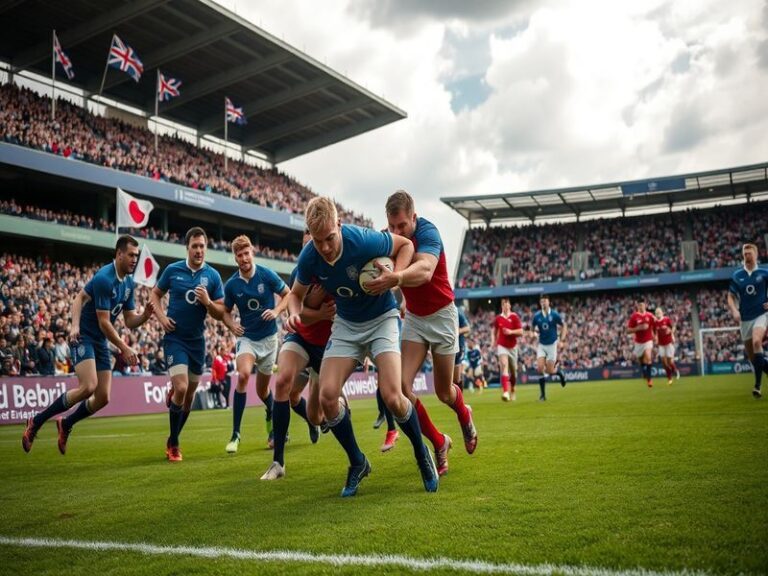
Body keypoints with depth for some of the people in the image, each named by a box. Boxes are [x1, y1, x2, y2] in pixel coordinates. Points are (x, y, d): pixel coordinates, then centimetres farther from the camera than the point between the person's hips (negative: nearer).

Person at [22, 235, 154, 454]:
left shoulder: (129, 282, 5)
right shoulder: (104, 279, -21)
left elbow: (129, 321, 9)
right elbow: (104, 323, -20)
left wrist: (144, 315, -12)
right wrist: (124, 349, -17)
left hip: (101, 342, 8)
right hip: (83, 337, -8)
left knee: (103, 398, 0)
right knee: (88, 387, -25)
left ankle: (65, 424, 25)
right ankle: (36, 422, -8)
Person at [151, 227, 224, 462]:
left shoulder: (213, 275, -2)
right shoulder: (173, 270, -3)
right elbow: (155, 294, 11)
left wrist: (207, 302, -20)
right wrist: (161, 317, -5)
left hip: (197, 340, 3)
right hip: (175, 337, -3)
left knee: (190, 393, 11)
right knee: (181, 388, -18)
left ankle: (173, 439, 34)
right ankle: (173, 443, 0)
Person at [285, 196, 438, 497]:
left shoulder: (364, 240, -28)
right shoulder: (309, 258, -17)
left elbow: (405, 244, -9)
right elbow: (296, 293, 3)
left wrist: (394, 277, -25)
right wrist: (294, 313, -19)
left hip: (381, 319, -3)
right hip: (346, 325, 4)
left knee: (392, 396, -19)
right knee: (328, 396, -13)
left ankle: (422, 454, 11)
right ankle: (357, 463, 11)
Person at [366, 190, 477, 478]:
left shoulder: (427, 233, -25)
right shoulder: (391, 237, -6)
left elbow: (425, 270, -46)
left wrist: (395, 278, -66)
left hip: (441, 316, -4)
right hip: (413, 318, 5)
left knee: (443, 392, 7)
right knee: (401, 385, -14)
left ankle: (465, 416, 46)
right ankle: (439, 443, 6)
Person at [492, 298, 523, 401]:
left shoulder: (514, 317, -3)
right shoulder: (498, 318, 4)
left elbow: (521, 332, -6)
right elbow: (494, 331, 19)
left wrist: (511, 332, -20)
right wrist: (493, 341, 4)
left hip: (512, 346, 0)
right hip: (501, 346, 0)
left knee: (513, 371, 11)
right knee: (504, 366, -22)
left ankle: (512, 390, 38)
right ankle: (505, 392, -31)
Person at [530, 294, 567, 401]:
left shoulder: (554, 315, -9)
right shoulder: (536, 316, -2)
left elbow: (564, 326, 2)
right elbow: (532, 328, 14)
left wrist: (561, 340, -4)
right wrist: (538, 331, -5)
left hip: (552, 344, -2)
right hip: (541, 345, 2)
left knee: (549, 371, -5)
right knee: (540, 368, -12)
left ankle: (559, 371, 33)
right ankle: (542, 394, -2)